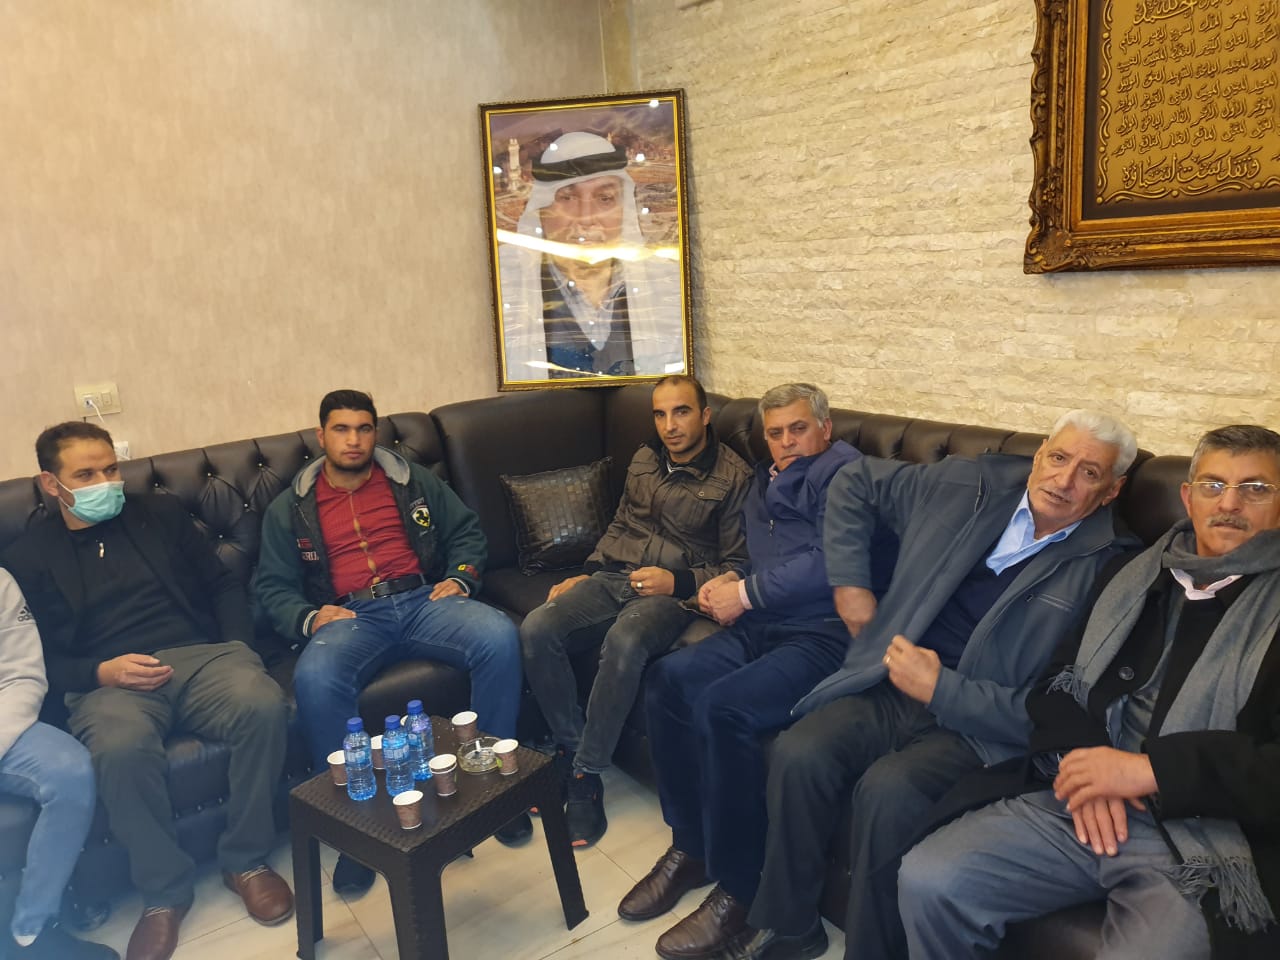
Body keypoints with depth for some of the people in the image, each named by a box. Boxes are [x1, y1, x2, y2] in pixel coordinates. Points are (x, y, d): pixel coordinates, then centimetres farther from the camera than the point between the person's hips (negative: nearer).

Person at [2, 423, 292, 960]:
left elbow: (221, 585, 18)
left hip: (200, 654, 2)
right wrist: (101, 673, -11)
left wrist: (238, 649, 1)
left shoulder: (160, 514, 18)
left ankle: (246, 860, -11)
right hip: (108, 682, -1)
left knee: (265, 706, -32)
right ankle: (165, 892, -14)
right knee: (121, 749, -38)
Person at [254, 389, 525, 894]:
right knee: (315, 678, -36)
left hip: (422, 600, 1)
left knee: (499, 635, -30)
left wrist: (460, 578, 0)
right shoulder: (290, 508, 16)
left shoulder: (414, 481, 18)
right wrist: (309, 619, -9)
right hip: (349, 616, -1)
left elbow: (466, 531, 20)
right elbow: (272, 586, 12)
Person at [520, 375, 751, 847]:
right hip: (612, 577, 6)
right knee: (536, 630, -22)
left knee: (624, 642, -38)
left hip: (672, 591, -5)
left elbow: (736, 566, -2)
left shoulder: (733, 476, -3)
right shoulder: (644, 459, 15)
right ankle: (571, 751, -6)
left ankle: (586, 777, -20)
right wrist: (587, 574, 12)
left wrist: (678, 582, -15)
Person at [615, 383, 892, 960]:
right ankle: (690, 848, 4)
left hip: (822, 636, -8)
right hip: (762, 628, 9)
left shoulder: (841, 469, -4)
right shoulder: (765, 485, 23)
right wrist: (730, 583, 7)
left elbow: (831, 561, -18)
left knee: (723, 706, -29)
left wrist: (745, 594, -12)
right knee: (667, 679, -11)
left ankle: (737, 890, -12)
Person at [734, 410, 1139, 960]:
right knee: (799, 755, -22)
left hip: (977, 724, -4)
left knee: (888, 789, -32)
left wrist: (941, 689, -15)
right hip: (892, 682, 4)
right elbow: (855, 485, 18)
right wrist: (849, 583, 10)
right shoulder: (970, 485, 6)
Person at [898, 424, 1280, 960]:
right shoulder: (1134, 577, 14)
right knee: (927, 881, -14)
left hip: (1210, 834, -3)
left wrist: (1152, 768, -17)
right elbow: (1059, 683, 14)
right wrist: (1082, 762, -5)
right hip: (1081, 799, 4)